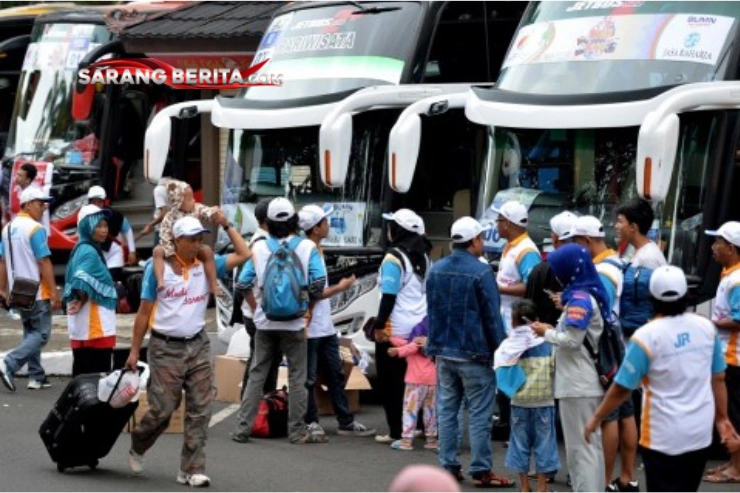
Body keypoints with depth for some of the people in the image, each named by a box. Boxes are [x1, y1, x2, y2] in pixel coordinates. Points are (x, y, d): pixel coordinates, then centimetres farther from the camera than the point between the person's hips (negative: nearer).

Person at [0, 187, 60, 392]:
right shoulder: (35, 229, -15)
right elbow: (44, 263, -18)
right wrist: (54, 293, -16)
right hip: (37, 292, -8)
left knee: (30, 333, 16)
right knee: (41, 334, -4)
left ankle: (36, 376, 15)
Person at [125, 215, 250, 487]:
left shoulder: (206, 265, 5)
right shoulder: (158, 268, -5)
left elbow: (243, 254, 6)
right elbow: (144, 312, -1)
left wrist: (226, 225, 1)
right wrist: (135, 350, -1)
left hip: (198, 345, 4)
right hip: (166, 347, -4)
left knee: (199, 411, -2)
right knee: (162, 409, -2)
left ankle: (191, 469, 2)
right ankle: (137, 448, 27)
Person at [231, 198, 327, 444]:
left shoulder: (259, 248, -1)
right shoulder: (307, 247, -5)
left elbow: (243, 283, -1)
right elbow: (319, 281, -12)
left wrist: (256, 304, 14)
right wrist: (309, 299, 6)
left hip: (264, 322, 2)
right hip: (295, 322, -2)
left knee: (257, 374, 9)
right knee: (297, 377, 5)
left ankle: (242, 428, 7)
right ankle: (297, 431, 6)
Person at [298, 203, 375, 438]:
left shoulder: (317, 250, 12)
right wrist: (340, 288, -13)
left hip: (325, 327, 10)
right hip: (310, 328, -10)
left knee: (336, 375, 13)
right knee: (308, 379, 2)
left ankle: (346, 422, 18)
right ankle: (311, 422, 11)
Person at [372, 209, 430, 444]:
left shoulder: (394, 257, -14)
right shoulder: (422, 257, 10)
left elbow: (389, 295, -17)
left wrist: (379, 325, -12)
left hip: (395, 328, -7)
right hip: (420, 327, 7)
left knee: (391, 381, 0)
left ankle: (397, 431, -1)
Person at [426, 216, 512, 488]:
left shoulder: (437, 270, 8)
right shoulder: (481, 272, -14)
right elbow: (492, 316, -12)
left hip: (444, 351, 7)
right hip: (474, 354, -7)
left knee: (446, 411, 11)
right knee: (479, 414, -1)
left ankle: (449, 465, 14)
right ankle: (481, 470, 0)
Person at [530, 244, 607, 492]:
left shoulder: (580, 299, -16)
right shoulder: (588, 295, 12)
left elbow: (572, 340, -20)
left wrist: (547, 333, -5)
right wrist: (554, 330, 6)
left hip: (578, 385, -10)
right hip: (588, 383, 10)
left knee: (580, 447, -6)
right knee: (591, 444, 16)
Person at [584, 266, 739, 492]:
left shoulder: (647, 336, -16)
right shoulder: (706, 328, -2)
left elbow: (622, 388, -12)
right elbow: (718, 379, 6)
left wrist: (596, 418, 2)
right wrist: (722, 418, 18)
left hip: (663, 436, -5)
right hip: (700, 432, 5)